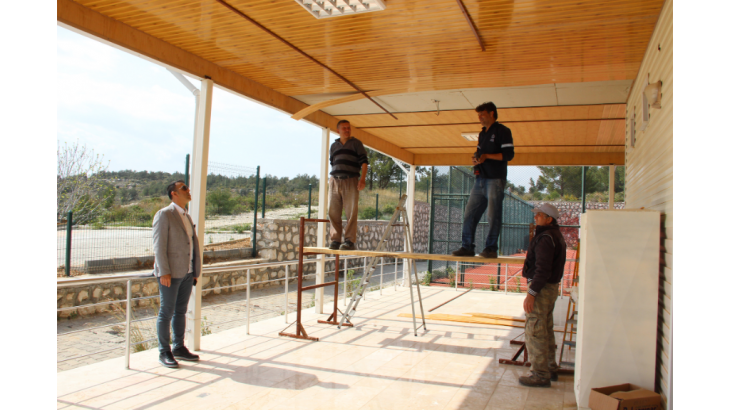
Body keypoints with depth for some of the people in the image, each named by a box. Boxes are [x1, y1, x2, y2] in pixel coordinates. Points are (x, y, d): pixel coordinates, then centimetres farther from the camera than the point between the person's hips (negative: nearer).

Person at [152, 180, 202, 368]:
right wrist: (164, 272, -18)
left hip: (187, 273, 7)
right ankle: (164, 352, 11)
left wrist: (196, 271, 13)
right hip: (170, 273, -7)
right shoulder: (164, 215, -7)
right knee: (166, 312, 1)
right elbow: (159, 245, -13)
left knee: (180, 311, 14)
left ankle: (179, 348, 23)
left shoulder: (187, 217, 16)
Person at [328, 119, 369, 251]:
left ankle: (350, 241, -8)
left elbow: (364, 162, 1)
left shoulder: (356, 143, 8)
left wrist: (362, 179, -11)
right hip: (335, 181, 4)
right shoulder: (333, 146, 19)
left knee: (351, 212, -8)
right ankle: (335, 240, 4)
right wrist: (333, 178, 14)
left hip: (351, 181, -4)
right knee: (333, 212, 0)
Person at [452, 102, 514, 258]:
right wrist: (475, 159, 7)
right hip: (480, 179, 8)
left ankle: (491, 248, 0)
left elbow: (509, 154, -11)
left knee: (493, 216, -6)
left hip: (495, 179, -8)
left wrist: (486, 156, -17)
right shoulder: (482, 134, 22)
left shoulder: (502, 131, -3)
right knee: (470, 214, 4)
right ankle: (467, 247, 8)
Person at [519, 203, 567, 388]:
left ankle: (541, 375, 0)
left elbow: (542, 269, -25)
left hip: (542, 288, -11)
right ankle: (551, 369, 29)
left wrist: (531, 293, -24)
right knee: (546, 330, 19)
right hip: (552, 287, 11)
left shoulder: (546, 238, -18)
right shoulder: (557, 236, 15)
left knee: (535, 331, -5)